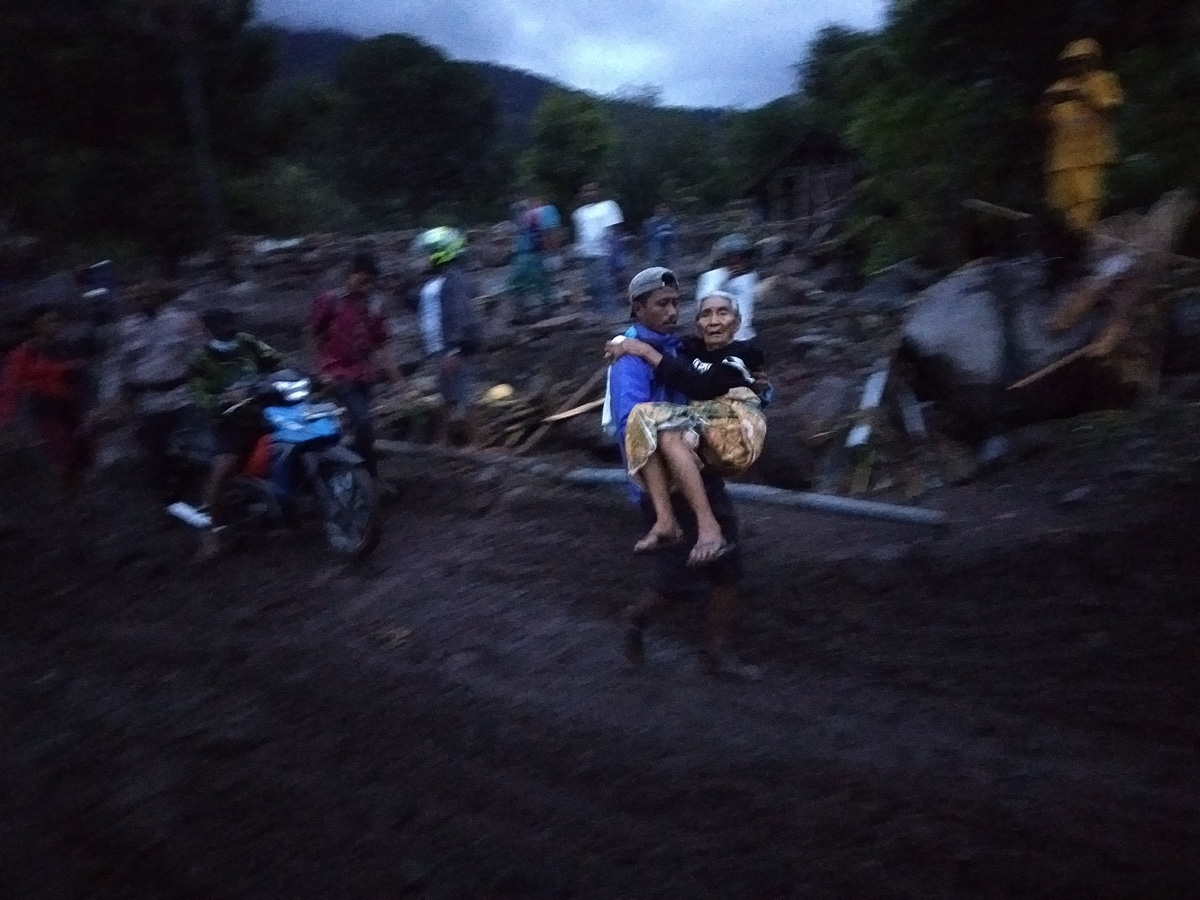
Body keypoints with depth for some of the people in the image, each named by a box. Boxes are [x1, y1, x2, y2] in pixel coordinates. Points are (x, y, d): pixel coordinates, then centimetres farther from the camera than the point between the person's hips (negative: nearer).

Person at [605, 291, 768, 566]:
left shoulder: (744, 354, 3)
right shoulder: (693, 349, 20)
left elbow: (701, 387, -12)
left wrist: (647, 352, -9)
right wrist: (626, 344, 7)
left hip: (736, 436, -5)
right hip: (699, 434, 6)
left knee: (667, 431, -29)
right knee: (642, 416, -20)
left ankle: (709, 528, -33)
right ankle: (665, 521, -31)